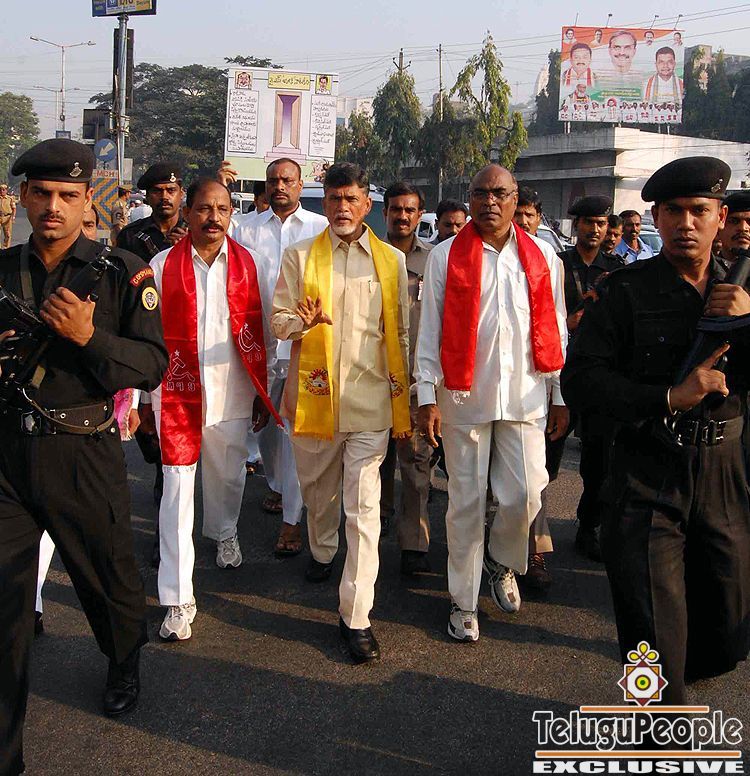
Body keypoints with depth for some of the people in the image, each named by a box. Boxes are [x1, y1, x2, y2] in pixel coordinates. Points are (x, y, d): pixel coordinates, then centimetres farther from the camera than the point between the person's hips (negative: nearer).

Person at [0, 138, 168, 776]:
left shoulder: (124, 272, -5)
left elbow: (154, 363, -8)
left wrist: (88, 337, -22)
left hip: (82, 453, -2)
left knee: (109, 575, 17)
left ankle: (124, 664, 51)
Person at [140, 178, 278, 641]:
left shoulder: (248, 266, 2)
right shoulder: (163, 267, -3)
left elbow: (263, 333, 7)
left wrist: (262, 391, 7)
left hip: (232, 395, 2)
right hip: (178, 394, -2)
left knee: (228, 477, 18)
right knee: (178, 491, -3)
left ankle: (225, 532, 53)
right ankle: (178, 600, 4)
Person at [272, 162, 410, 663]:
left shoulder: (392, 260, 8)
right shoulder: (299, 257, 7)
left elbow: (401, 334, 10)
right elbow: (279, 319, 5)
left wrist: (404, 399, 8)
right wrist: (301, 323, -19)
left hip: (370, 397, -1)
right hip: (315, 393, 1)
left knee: (364, 506, -6)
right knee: (318, 489, 18)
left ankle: (357, 616, -2)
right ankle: (323, 552, 49)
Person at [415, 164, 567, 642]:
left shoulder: (543, 257, 6)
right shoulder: (447, 256, 1)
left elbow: (555, 330, 9)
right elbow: (430, 330, -1)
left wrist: (561, 395, 7)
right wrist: (427, 397, -6)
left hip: (525, 396, 1)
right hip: (464, 396, -1)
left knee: (525, 495, -2)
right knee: (467, 501, 7)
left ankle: (503, 562, 31)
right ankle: (464, 601, 23)